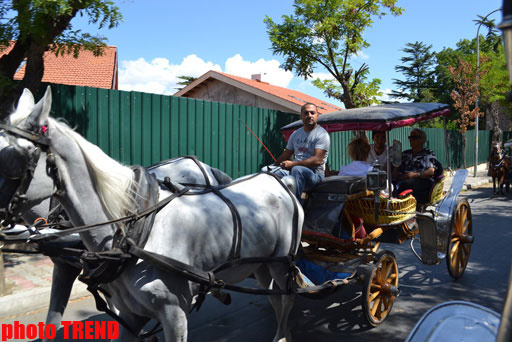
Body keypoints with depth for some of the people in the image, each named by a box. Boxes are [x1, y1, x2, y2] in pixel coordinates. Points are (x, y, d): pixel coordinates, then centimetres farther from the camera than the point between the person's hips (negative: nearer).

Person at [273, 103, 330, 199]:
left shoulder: (322, 134, -2)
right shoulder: (296, 134, 19)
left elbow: (317, 160, -14)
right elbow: (285, 155, 23)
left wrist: (293, 164, -18)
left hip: (315, 174, -5)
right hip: (294, 171, 6)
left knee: (297, 170, -38)